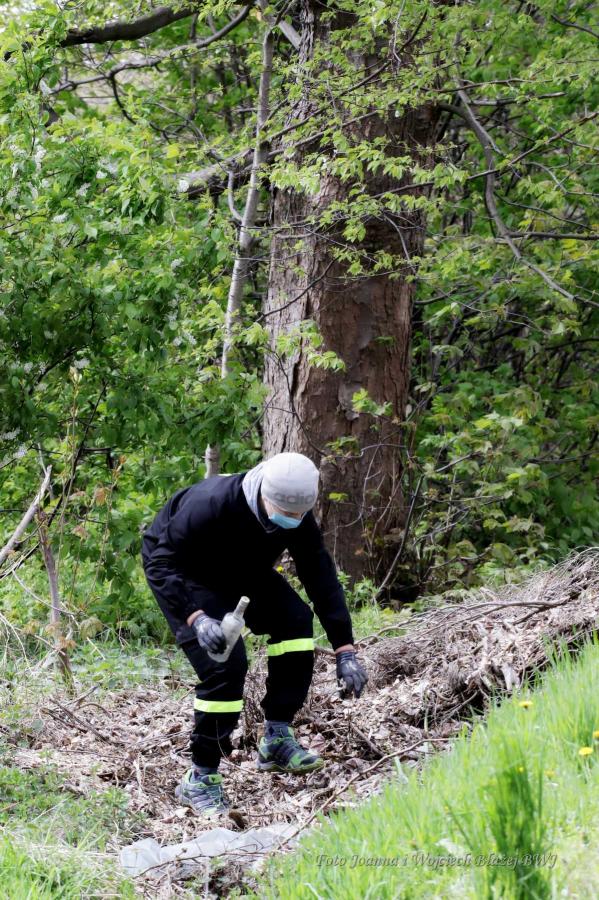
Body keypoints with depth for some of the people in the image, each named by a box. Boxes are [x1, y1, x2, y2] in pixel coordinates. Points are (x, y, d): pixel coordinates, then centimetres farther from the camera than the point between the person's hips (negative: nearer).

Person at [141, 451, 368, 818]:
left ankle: (277, 740, -4)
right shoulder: (211, 504, -39)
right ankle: (201, 780, -11)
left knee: (296, 621, -15)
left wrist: (345, 650, -18)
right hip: (185, 575, -6)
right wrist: (197, 618, -49)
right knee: (225, 664, -23)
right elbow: (162, 564, -35)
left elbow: (321, 577, -14)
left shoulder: (297, 516, -21)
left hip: (242, 572, 7)